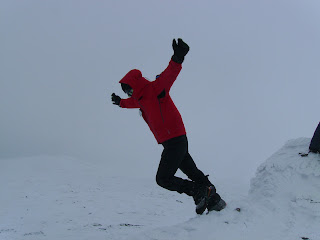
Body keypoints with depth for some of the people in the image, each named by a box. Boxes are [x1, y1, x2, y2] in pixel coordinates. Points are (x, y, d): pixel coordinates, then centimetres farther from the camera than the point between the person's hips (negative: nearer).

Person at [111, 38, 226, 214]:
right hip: (178, 142, 10)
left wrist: (177, 59, -48)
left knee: (163, 178, -9)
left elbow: (169, 75, -30)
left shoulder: (154, 89, -11)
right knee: (193, 173, 12)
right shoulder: (142, 97, 16)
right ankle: (214, 201, 17)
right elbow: (134, 102, 42)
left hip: (174, 141, -10)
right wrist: (121, 102, 58)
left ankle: (200, 192, -7)